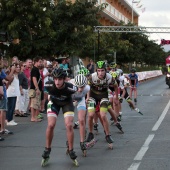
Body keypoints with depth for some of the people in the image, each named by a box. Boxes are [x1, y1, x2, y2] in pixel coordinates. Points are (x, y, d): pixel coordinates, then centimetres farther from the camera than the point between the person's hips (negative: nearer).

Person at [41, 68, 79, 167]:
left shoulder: (69, 87, -36)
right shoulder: (49, 85, -32)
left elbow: (78, 90, -9)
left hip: (67, 102, -1)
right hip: (54, 102, 1)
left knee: (69, 125, -15)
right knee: (51, 125, -14)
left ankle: (71, 151, 2)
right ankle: (47, 150, 4)